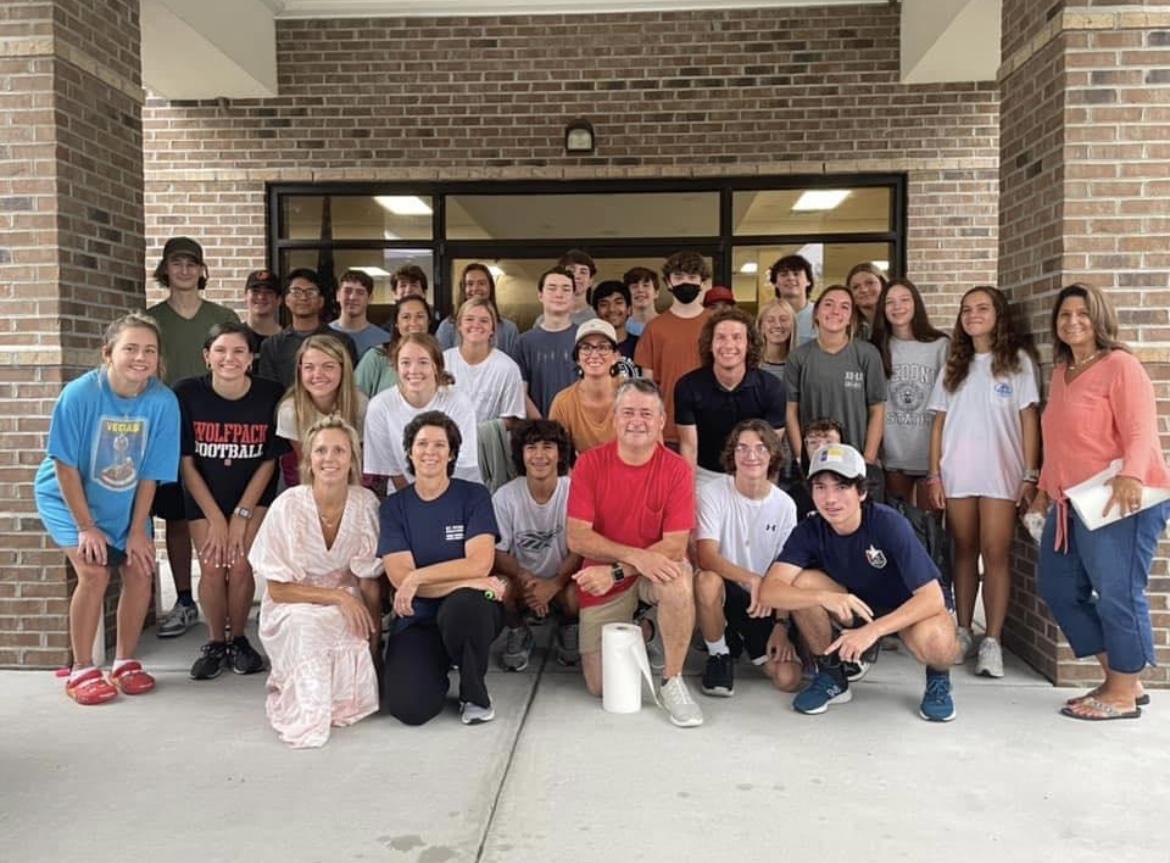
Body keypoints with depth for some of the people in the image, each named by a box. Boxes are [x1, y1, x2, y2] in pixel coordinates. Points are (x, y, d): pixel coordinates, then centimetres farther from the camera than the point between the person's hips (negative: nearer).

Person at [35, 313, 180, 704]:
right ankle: (81, 670, 1)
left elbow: (150, 474, -12)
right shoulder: (80, 394, -26)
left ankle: (125, 662, 15)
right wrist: (86, 526, -16)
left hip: (126, 503, 3)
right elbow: (65, 465, -18)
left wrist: (137, 530, -10)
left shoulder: (163, 402, -20)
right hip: (69, 496, -3)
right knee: (94, 572, -16)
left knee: (140, 569, -5)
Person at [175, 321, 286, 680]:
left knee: (240, 566, -11)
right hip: (203, 497, 1)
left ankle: (239, 640, 12)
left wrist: (242, 515, -11)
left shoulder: (270, 395, -17)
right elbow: (186, 463, -10)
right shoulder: (187, 394, -16)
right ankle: (215, 643, 14)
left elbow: (269, 462, -9)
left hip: (253, 495, 0)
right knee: (212, 568, -8)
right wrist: (215, 519, -11)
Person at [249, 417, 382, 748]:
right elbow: (277, 589, -10)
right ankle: (305, 715, -10)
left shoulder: (365, 504, -10)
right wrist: (337, 597, -21)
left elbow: (369, 579, -3)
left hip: (348, 609, 1)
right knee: (306, 626, -35)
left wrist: (373, 630, -14)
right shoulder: (288, 506, -15)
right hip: (293, 609, -1)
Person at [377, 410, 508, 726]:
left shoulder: (474, 496, 0)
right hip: (417, 620, 1)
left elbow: (480, 564, -12)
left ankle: (475, 693, -7)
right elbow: (400, 577, -9)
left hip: (468, 613, -1)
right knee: (409, 708, -23)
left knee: (461, 606, -38)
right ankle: (437, 672, 16)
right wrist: (466, 583, -18)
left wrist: (418, 576, -18)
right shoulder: (394, 506, 3)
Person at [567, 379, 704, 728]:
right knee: (599, 685, -1)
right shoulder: (590, 463, -11)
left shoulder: (676, 469, -13)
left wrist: (616, 571, -24)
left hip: (654, 570, -1)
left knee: (679, 579, -37)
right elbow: (577, 538, -16)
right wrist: (636, 555, -28)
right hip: (601, 578, 1)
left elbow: (675, 546, -17)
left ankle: (672, 682, -16)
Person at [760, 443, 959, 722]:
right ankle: (831, 677, -2)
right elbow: (769, 591, -31)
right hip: (856, 605, 3)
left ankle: (938, 679, 2)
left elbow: (932, 597, -31)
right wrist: (826, 598, -47)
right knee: (803, 584, -24)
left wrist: (873, 630, -42)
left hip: (906, 611, -3)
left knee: (934, 640, -37)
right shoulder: (809, 531, -20)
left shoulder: (889, 524, -28)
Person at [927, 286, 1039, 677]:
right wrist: (934, 474, 3)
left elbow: (1029, 421, 0)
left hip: (1001, 474, -3)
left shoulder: (1017, 361, 4)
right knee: (964, 553, 8)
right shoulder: (954, 365, 13)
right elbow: (940, 422, 10)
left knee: (995, 555, -5)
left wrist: (1030, 475, -6)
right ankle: (963, 633, 15)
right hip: (956, 474, 3)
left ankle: (992, 641, -2)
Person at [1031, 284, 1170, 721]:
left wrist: (1131, 475, -35)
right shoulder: (1061, 373, 16)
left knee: (1117, 594, -4)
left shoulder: (1120, 365, -9)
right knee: (1057, 588, 12)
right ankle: (1117, 679, 24)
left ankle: (1124, 693, 12)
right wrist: (1046, 486, 24)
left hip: (1120, 500, -10)